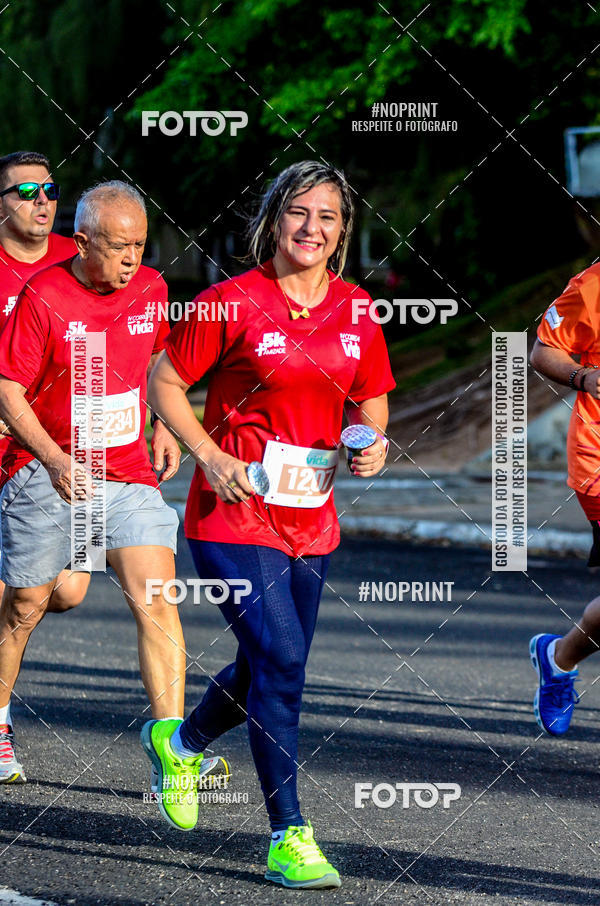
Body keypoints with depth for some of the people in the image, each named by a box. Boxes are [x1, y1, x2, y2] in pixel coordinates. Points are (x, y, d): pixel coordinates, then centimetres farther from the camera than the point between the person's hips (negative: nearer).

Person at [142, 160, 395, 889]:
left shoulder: (356, 312, 5)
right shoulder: (232, 302, -9)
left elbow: (371, 400, 17)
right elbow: (164, 382, -2)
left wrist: (372, 443, -5)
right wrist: (210, 455, -15)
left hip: (311, 519, 6)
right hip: (234, 511, -6)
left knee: (268, 668, 16)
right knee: (280, 659, -16)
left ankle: (180, 742, 47)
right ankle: (288, 837, -10)